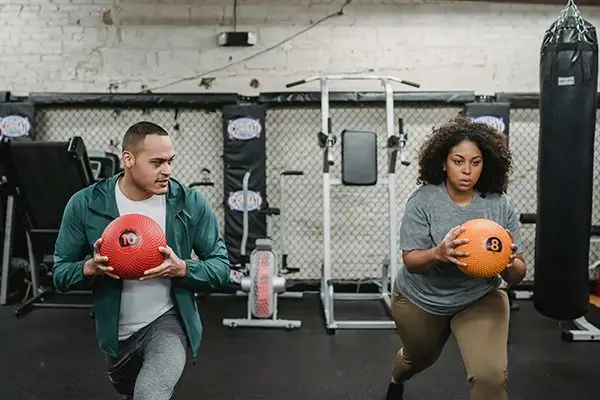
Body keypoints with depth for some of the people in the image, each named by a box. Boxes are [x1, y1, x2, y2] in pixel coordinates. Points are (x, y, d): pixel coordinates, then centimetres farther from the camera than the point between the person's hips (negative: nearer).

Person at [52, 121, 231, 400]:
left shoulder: (191, 203, -14)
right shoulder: (85, 204, -12)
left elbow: (221, 267, -8)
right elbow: (60, 272, -4)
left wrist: (182, 268, -27)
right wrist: (90, 267, -25)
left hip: (168, 321, -3)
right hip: (115, 331, 3)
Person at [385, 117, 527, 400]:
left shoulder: (501, 205, -15)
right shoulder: (423, 200, -19)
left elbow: (517, 275, -12)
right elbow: (410, 261, -21)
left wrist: (510, 262, -36)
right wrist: (438, 253, -43)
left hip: (480, 299, 1)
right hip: (420, 300, 0)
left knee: (491, 376, -21)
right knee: (418, 358, 27)